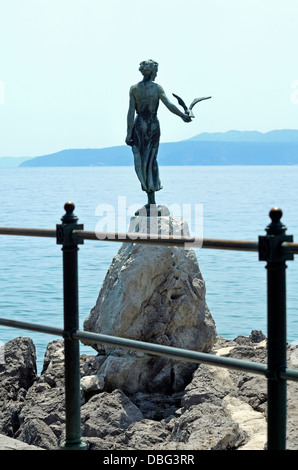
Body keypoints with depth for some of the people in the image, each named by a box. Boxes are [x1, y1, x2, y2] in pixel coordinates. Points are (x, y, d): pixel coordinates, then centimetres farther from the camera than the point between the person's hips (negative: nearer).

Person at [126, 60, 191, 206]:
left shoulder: (134, 88, -2)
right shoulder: (157, 87, -3)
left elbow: (131, 112, -5)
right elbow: (169, 105, -10)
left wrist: (129, 133, -4)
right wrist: (183, 116, 3)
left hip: (139, 124, 0)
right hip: (153, 124, 1)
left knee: (140, 160, 3)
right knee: (151, 160, 7)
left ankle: (151, 200, -3)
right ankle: (151, 200, 5)